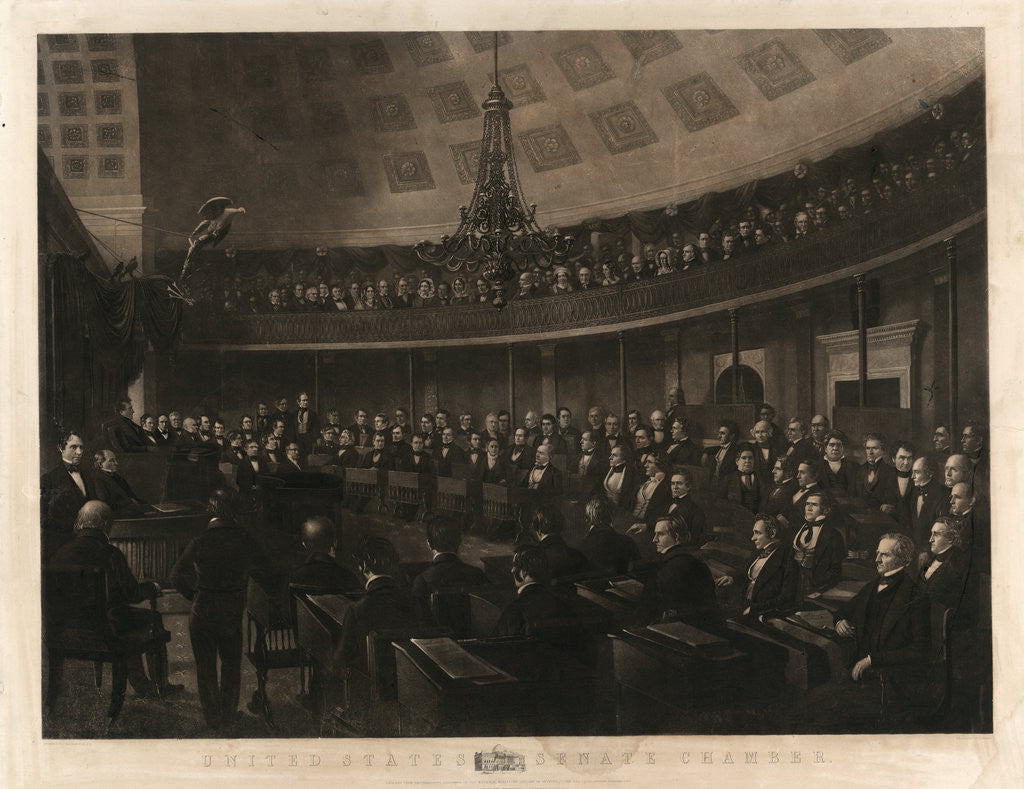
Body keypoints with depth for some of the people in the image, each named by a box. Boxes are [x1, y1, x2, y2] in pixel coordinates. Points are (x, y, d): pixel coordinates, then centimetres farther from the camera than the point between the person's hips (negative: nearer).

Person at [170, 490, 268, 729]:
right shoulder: (244, 540, -12)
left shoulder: (200, 542, -17)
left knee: (205, 667, 15)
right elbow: (261, 565, 6)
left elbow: (177, 576, -9)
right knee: (232, 664, 21)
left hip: (203, 613, -1)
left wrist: (194, 595, 5)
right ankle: (228, 714, 31)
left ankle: (212, 718, 25)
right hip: (234, 611, 1)